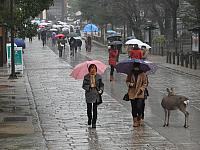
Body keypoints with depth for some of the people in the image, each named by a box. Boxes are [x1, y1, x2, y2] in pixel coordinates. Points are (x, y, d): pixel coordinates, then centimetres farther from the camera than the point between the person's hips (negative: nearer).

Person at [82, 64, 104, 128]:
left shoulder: (98, 76, 1)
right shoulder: (86, 77, -1)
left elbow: (101, 85, 8)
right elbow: (84, 85, 0)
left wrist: (101, 90, -10)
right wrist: (89, 86, -18)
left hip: (96, 94, 0)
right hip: (89, 94, 0)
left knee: (95, 109, -5)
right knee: (89, 108, 5)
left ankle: (94, 123, 2)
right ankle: (89, 118, 35)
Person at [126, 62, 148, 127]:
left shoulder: (143, 74, -2)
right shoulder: (130, 74, 5)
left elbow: (145, 83, 1)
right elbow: (127, 81, 15)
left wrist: (141, 89, -13)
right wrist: (129, 84, -7)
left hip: (140, 94, -2)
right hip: (132, 94, 2)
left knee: (139, 107, -11)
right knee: (134, 108, 4)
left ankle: (139, 119, 15)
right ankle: (135, 121, 15)